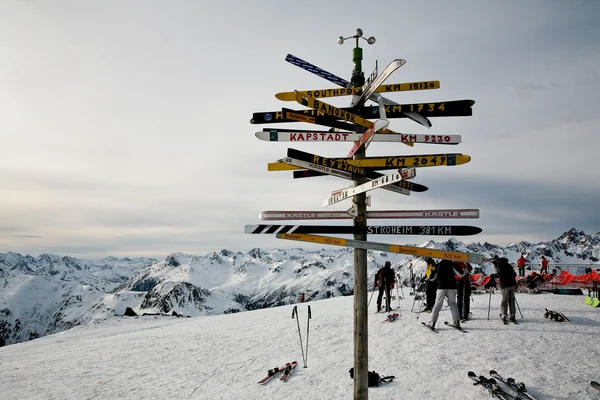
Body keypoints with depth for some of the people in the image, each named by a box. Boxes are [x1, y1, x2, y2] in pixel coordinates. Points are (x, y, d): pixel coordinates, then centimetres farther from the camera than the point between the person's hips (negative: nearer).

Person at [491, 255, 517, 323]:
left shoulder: (498, 265, -1)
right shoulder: (508, 265, 18)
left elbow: (500, 274, -16)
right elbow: (514, 274, 17)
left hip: (505, 285, -6)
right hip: (512, 284, 6)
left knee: (504, 300, 1)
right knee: (512, 300, 12)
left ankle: (504, 316, 1)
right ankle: (512, 316, 12)